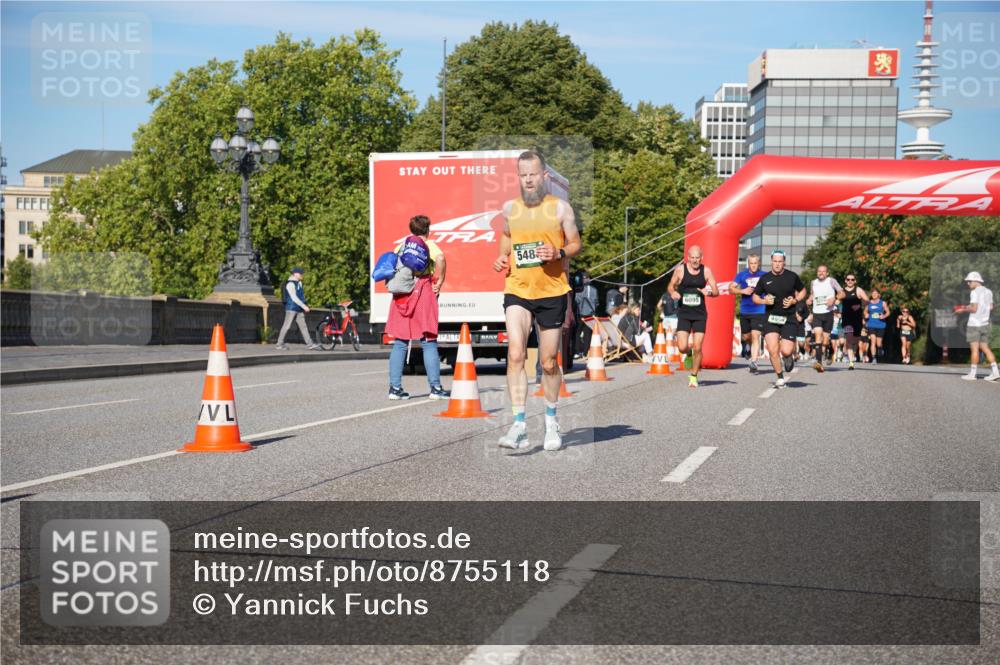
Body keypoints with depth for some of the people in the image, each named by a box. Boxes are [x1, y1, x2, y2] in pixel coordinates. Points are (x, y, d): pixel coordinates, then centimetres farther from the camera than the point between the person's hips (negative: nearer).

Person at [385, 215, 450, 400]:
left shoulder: (402, 245, 16)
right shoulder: (429, 245, 2)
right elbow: (440, 258, -18)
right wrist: (439, 282, -10)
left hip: (401, 295, 4)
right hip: (422, 293, -4)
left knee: (399, 343, 7)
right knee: (429, 343, -1)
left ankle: (395, 387, 4)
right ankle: (436, 388, -3)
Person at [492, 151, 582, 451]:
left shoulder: (560, 207, -1)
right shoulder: (510, 208, 6)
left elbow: (576, 244, 4)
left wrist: (559, 253, -16)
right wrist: (502, 256, 6)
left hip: (552, 293, -1)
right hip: (517, 291, 1)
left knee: (549, 362, 9)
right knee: (515, 354, -17)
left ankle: (551, 421, 31)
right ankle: (519, 424, -15)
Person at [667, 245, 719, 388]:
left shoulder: (706, 271, 0)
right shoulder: (680, 270, -3)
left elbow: (716, 291, 3)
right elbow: (670, 286, 10)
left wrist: (709, 292, -19)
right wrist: (673, 292, -13)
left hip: (700, 314, 1)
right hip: (684, 313, -1)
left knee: (697, 348, -4)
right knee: (682, 348, -11)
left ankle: (694, 377, 15)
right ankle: (689, 354, 26)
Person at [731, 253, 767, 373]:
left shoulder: (764, 276, 2)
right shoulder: (741, 275, 2)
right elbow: (731, 288, -1)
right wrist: (742, 291, -15)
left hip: (759, 311, -2)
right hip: (744, 311, 2)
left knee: (755, 336, -15)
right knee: (746, 336, 15)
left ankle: (753, 362, -17)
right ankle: (748, 346, 50)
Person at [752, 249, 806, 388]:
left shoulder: (792, 277, 0)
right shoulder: (765, 279, 2)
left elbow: (802, 291, 14)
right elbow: (755, 296, 12)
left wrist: (794, 301, -5)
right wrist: (764, 301, -9)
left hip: (789, 318, -1)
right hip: (771, 318, 1)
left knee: (786, 351, -12)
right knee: (773, 350, -10)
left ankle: (789, 355, 27)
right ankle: (780, 378, 9)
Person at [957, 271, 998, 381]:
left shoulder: (975, 292, -12)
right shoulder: (988, 292, 12)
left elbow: (974, 309, -18)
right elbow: (990, 307, 18)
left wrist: (964, 309, 0)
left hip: (974, 324, -7)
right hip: (985, 324, 7)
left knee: (974, 349, -4)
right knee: (985, 348, 10)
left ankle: (972, 374, 0)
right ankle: (995, 371, 3)